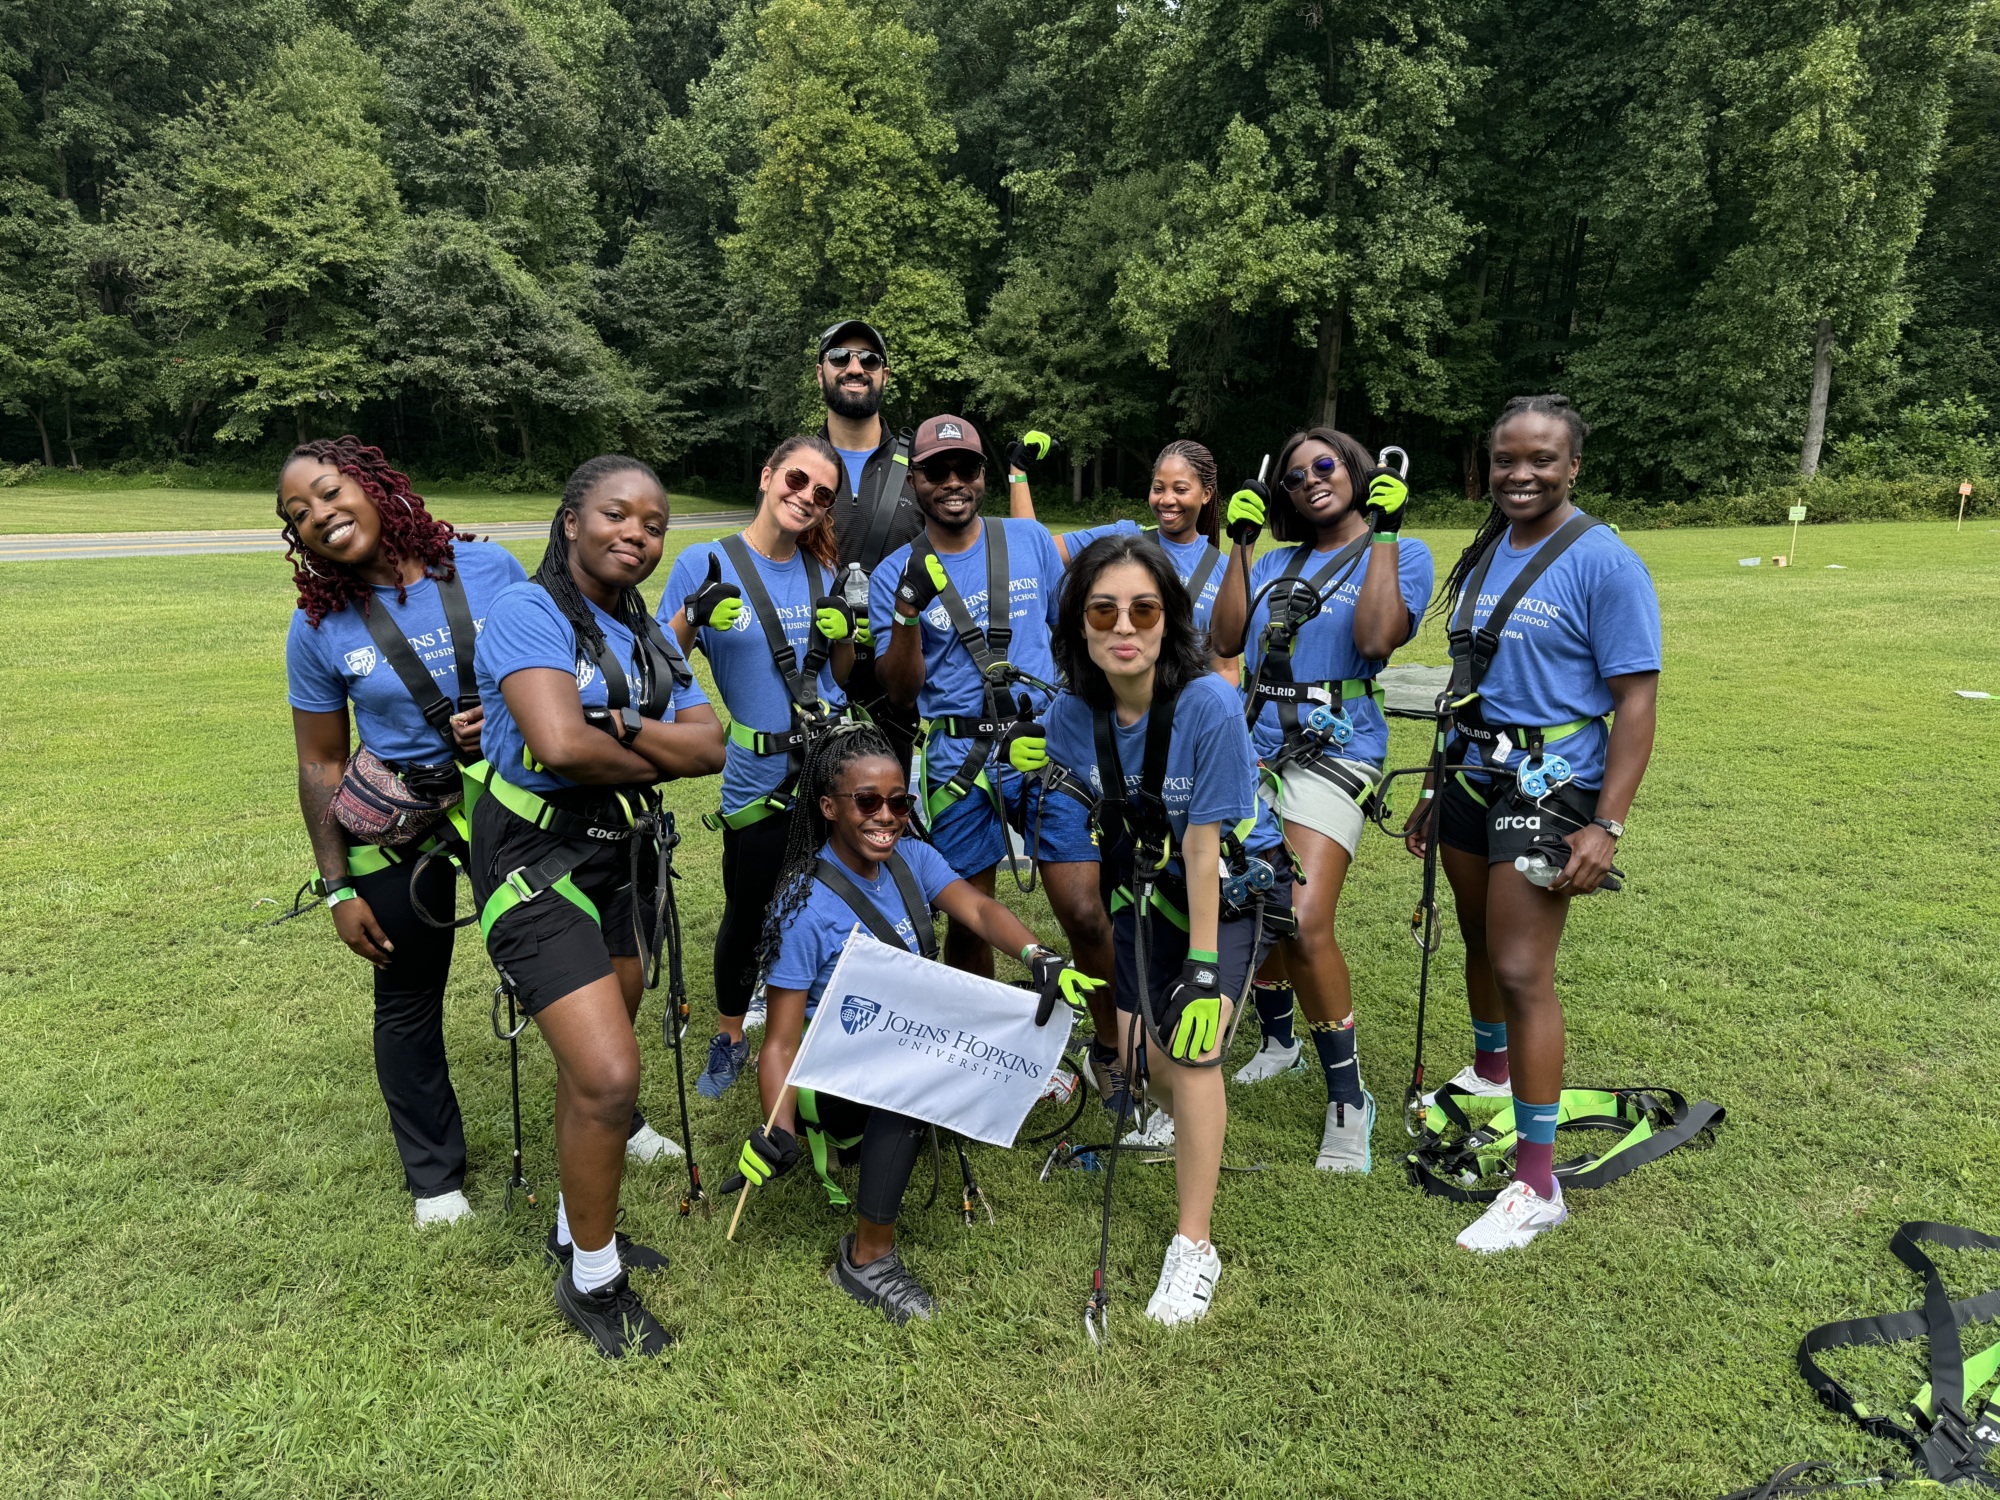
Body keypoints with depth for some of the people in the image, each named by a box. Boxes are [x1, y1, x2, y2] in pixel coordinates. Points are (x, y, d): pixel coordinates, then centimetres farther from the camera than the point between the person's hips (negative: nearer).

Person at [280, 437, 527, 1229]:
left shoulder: (487, 568, -10)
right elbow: (320, 765, -3)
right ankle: (434, 1177, 33)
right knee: (408, 1000, 11)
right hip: (395, 830, 0)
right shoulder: (319, 628, -9)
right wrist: (338, 890, -3)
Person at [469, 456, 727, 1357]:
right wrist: (652, 760, -11)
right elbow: (560, 745, -28)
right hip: (536, 866, -7)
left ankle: (578, 1231, 38)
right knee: (608, 1076, -12)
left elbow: (710, 747, -2)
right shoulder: (528, 612, -13)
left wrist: (626, 727, -19)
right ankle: (591, 1281, 10)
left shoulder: (647, 635, 11)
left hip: (623, 860, 8)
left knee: (595, 1070, 16)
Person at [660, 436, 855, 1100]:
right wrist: (692, 617, -24)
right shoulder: (706, 563, -6)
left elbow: (844, 678, 10)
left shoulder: (826, 570, 5)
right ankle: (729, 1038, 36)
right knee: (747, 916, 12)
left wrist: (844, 634, -9)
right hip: (760, 777, -3)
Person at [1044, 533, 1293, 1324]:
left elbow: (1202, 846, -25)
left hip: (1236, 883, -4)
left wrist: (1204, 967, -22)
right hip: (1145, 882, 4)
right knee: (1138, 1052, 4)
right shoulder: (1072, 712, -17)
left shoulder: (1208, 703, -30)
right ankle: (1190, 1128, 42)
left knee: (1192, 1041, -18)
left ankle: (1194, 1249, -2)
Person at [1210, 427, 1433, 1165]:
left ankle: (1348, 1097, -3)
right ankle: (1279, 1041, 35)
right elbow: (1228, 638, 5)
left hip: (1333, 754, -6)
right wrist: (1241, 542, 6)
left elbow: (1375, 638, -16)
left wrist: (1384, 530, -13)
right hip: (1255, 746, 6)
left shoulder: (1400, 554, 2)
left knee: (1304, 925, -19)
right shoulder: (1278, 562, 17)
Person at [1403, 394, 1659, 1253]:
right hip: (1472, 778, 7)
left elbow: (1637, 702, -14)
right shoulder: (1484, 556, 9)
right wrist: (1436, 790, 18)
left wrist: (1606, 826, -20)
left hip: (1547, 791, -6)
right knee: (1480, 944, 19)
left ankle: (1538, 1184, 1)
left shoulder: (1603, 562, -11)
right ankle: (1490, 1070, 46)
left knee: (1522, 971, -9)